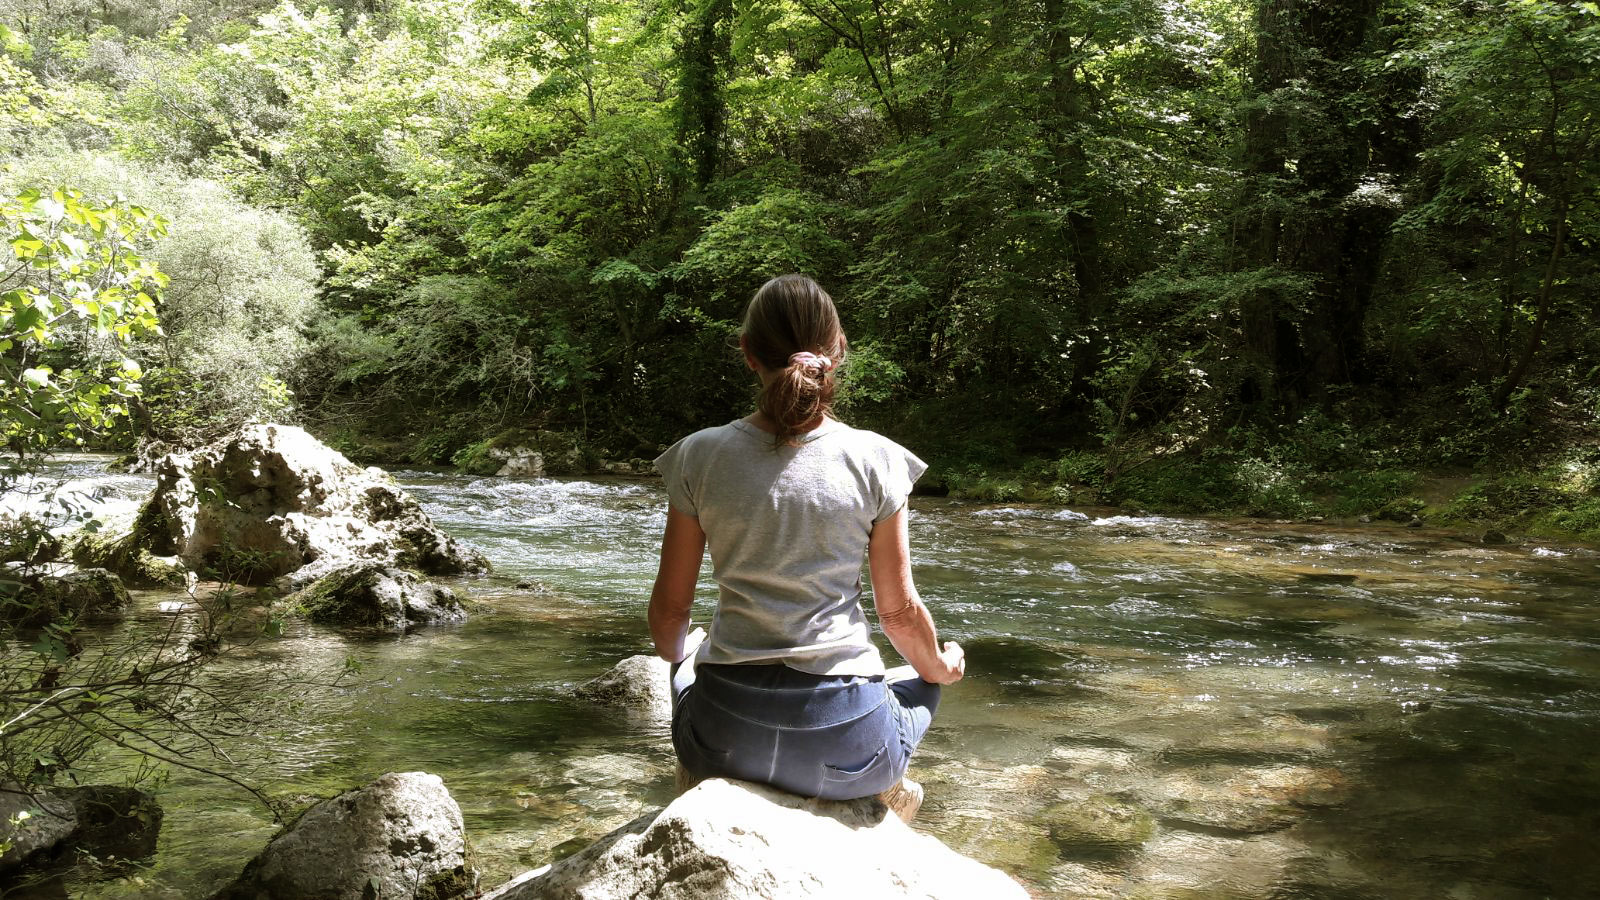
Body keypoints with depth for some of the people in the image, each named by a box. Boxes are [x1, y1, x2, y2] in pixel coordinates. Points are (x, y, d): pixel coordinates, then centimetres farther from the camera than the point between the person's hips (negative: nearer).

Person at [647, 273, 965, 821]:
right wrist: (940, 667, 22)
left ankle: (700, 774, 22)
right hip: (843, 744, -1)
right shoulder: (875, 460, -8)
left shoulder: (701, 456, -6)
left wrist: (675, 654, 27)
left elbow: (670, 606, 3)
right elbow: (900, 613, 0)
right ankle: (883, 785, 13)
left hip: (726, 736, 1)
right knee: (919, 683, 36)